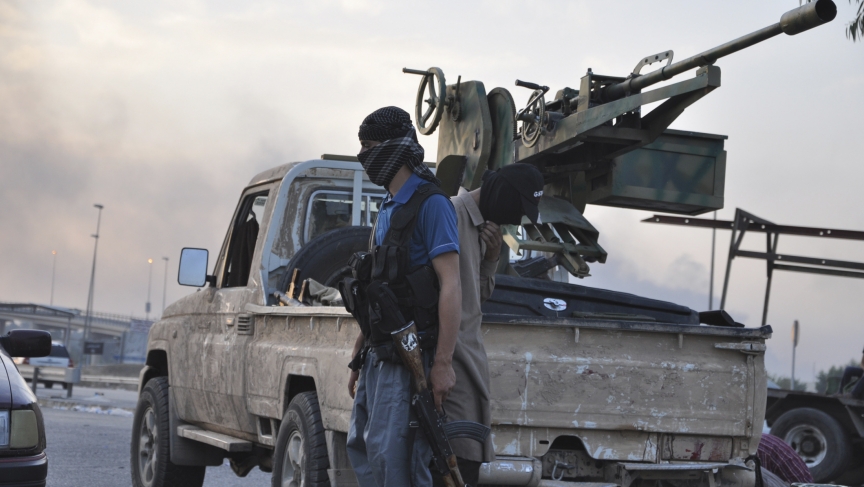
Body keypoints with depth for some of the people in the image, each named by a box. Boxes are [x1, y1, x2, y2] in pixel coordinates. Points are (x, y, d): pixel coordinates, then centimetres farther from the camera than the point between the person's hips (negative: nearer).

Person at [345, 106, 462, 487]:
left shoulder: (430, 204, -10)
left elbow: (451, 287, -16)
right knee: (360, 446, 10)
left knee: (390, 453, -13)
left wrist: (443, 364, -21)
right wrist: (359, 357, 22)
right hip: (380, 355, 10)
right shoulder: (388, 210, 19)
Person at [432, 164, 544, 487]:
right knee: (462, 449, -17)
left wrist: (492, 257, 5)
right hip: (451, 351, -9)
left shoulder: (481, 225, 19)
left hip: (469, 351, 9)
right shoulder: (453, 214, -10)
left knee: (470, 453, 6)